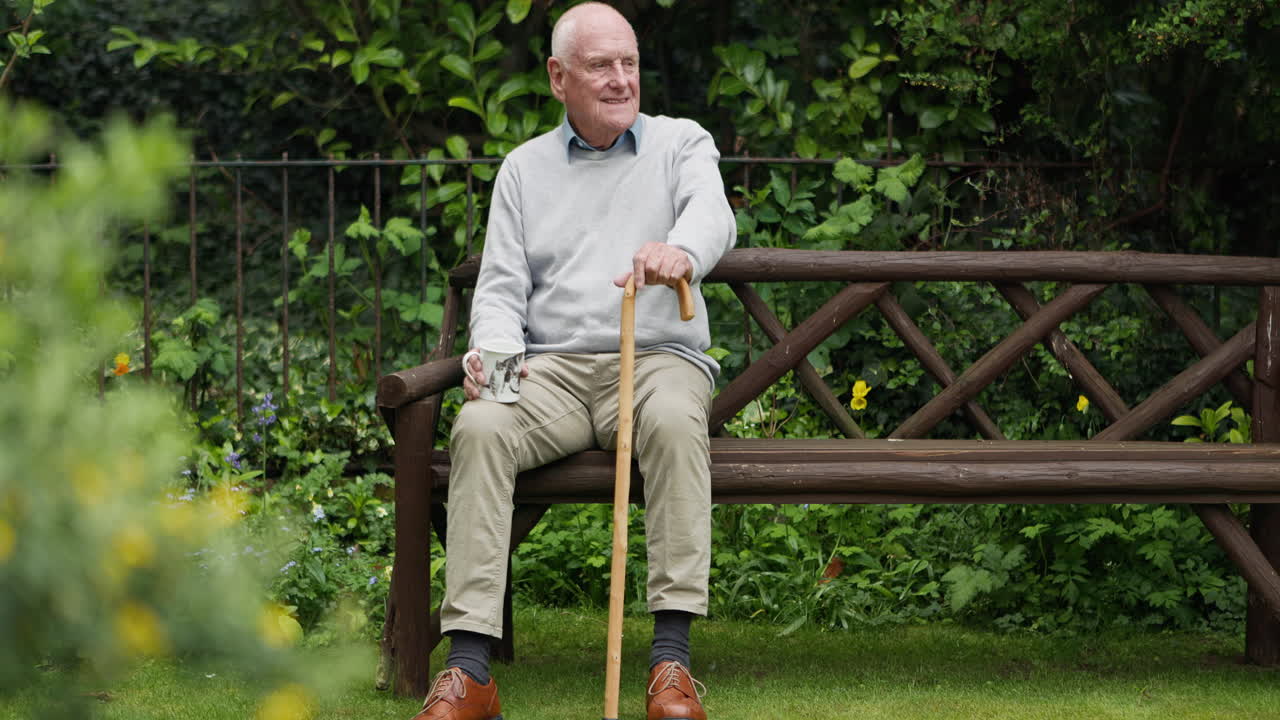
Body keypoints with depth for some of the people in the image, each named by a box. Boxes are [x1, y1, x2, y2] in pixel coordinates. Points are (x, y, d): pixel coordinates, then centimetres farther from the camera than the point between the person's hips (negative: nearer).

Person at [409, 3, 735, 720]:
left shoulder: (681, 143, 11)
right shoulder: (525, 167, 18)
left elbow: (714, 216, -12)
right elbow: (502, 285, 11)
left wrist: (681, 250, -38)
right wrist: (492, 349, -13)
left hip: (658, 359, -2)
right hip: (552, 368, 2)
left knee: (675, 421, -37)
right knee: (479, 427, -30)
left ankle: (673, 659, -39)